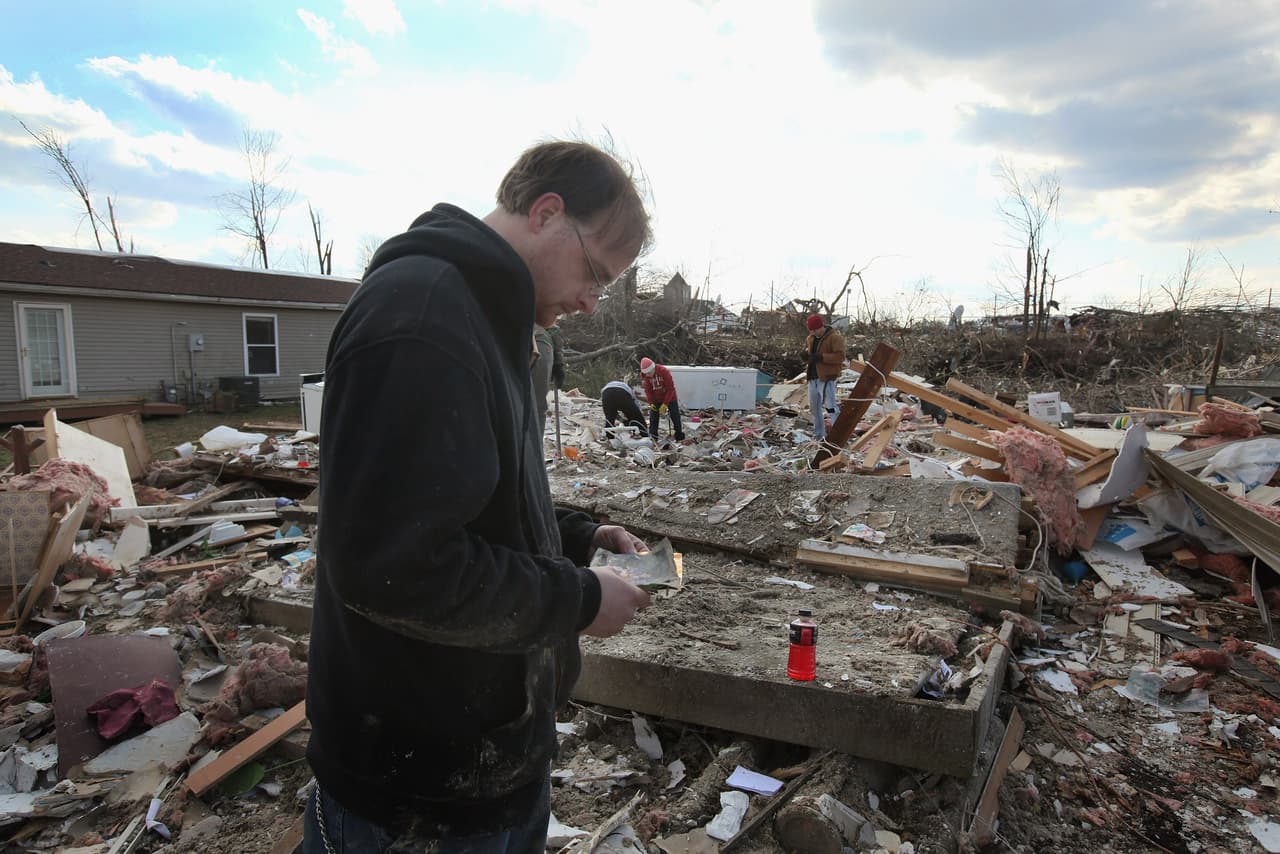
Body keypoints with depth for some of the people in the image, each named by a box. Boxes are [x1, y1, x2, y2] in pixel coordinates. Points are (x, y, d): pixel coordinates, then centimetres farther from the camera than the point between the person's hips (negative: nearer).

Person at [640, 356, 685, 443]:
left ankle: (680, 438, 6)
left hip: (670, 398, -4)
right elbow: (648, 390, -1)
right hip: (656, 400, 4)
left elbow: (670, 388, -23)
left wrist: (665, 404, -25)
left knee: (675, 418, -2)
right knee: (653, 419, 2)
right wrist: (651, 403, -14)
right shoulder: (646, 375, -10)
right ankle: (652, 439, 9)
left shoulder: (664, 371, -25)